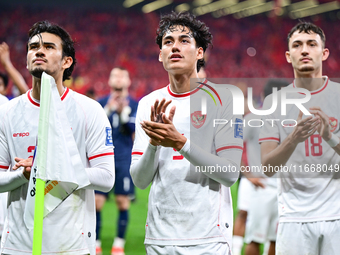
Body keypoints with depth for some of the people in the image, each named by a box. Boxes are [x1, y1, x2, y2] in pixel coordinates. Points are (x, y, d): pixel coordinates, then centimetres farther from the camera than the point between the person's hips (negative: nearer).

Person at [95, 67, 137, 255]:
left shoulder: (135, 105, 4)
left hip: (124, 161, 0)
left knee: (123, 202, -1)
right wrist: (108, 109, -17)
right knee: (96, 202, -4)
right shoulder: (101, 103, 7)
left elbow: (133, 128, -7)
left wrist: (123, 111, -20)